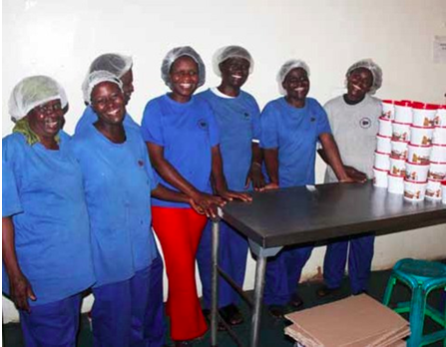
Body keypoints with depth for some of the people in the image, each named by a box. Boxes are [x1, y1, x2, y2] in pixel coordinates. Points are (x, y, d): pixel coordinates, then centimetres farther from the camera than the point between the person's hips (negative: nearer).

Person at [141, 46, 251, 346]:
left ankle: (175, 317, 37)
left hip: (200, 201, 4)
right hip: (168, 202, -4)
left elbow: (214, 151, 9)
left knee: (185, 265, 16)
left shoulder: (204, 108, 6)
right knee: (182, 268, 2)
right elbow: (157, 159, -13)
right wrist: (196, 194, -18)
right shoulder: (156, 108, -8)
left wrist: (220, 187, -8)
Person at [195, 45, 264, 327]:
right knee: (212, 248, 5)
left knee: (238, 247, 13)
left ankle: (231, 300, 30)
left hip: (244, 187, 5)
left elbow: (256, 140, 15)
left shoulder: (250, 102, 10)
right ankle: (213, 303, 22)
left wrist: (256, 166, -4)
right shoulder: (203, 101, -5)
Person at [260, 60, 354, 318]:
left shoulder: (315, 108, 3)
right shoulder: (273, 111, -13)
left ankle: (290, 288, 37)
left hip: (306, 189, 5)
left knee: (304, 246, 15)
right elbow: (270, 152, -14)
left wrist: (344, 177, -11)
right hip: (280, 191, -5)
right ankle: (276, 298, 23)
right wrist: (275, 185, -14)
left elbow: (328, 142, -5)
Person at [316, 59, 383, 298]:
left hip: (367, 184, -1)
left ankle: (359, 287, 27)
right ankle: (332, 282, 31)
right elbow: (322, 146, 0)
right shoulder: (331, 107, 0)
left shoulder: (378, 108, -3)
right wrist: (344, 168, -12)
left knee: (363, 239, 8)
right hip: (337, 183, 1)